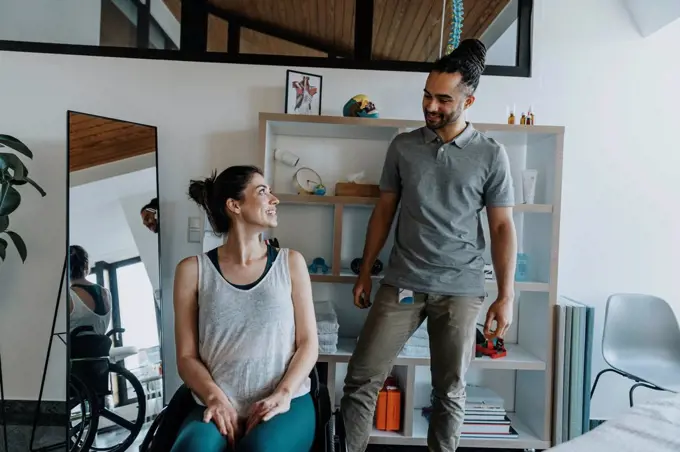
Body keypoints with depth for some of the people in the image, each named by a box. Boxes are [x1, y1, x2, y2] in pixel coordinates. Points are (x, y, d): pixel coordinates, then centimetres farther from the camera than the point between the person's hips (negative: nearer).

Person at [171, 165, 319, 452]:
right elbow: (187, 357, 4)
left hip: (286, 401, 1)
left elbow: (308, 343, 4)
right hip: (220, 406, 0)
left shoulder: (290, 262, 6)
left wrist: (283, 394, -11)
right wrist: (215, 398, -13)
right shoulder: (193, 270, 4)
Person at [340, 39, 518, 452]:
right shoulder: (402, 147, 5)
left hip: (461, 289, -1)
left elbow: (502, 227, 1)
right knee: (361, 380, 1)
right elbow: (384, 212, 10)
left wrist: (506, 296, -4)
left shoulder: (491, 155, 0)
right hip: (401, 283, 2)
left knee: (450, 391, 10)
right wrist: (365, 274, 9)